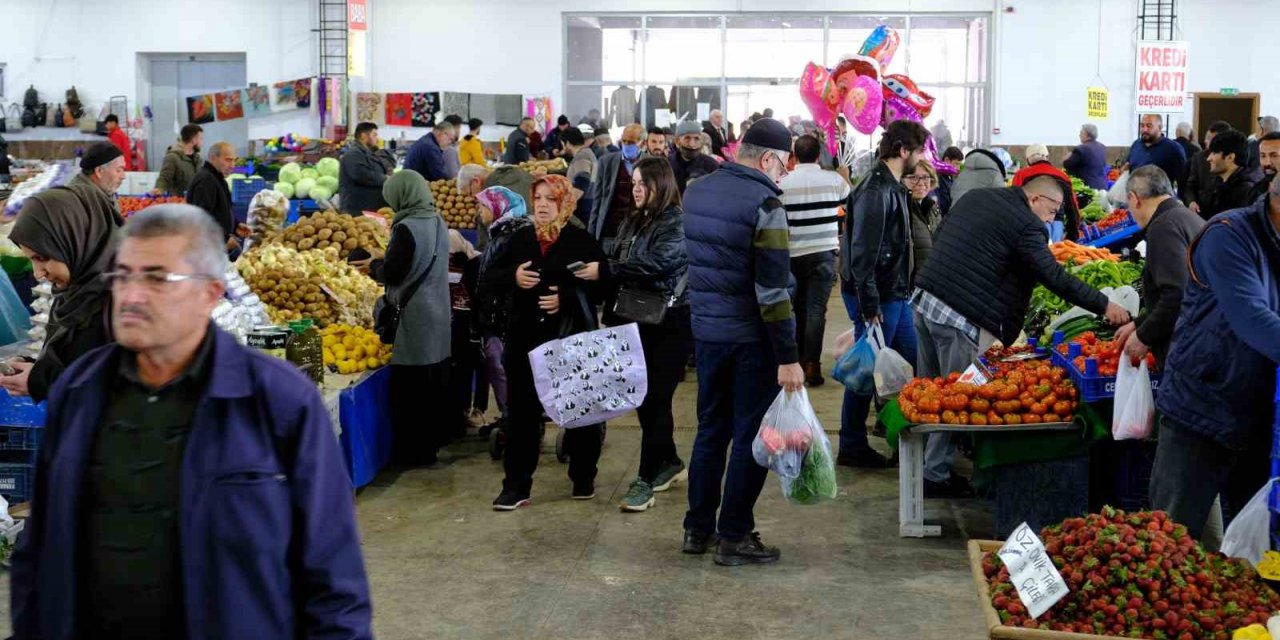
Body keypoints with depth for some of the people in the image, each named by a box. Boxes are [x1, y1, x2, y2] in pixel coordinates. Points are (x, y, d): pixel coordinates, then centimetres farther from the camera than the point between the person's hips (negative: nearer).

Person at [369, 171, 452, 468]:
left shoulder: (407, 228, -18)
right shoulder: (437, 221, 7)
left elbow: (391, 273, -15)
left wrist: (375, 267, 5)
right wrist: (385, 263, 16)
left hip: (415, 317, -8)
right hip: (439, 314, 8)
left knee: (410, 388, 0)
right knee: (435, 382, 16)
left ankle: (416, 452, 6)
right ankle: (434, 441, 26)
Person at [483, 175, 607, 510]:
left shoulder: (582, 241, -3)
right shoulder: (520, 239, 9)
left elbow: (601, 285, -8)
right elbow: (490, 275, 10)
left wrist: (566, 297, -21)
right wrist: (513, 277, -11)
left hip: (572, 339, -3)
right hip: (525, 338, 3)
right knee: (521, 413, 4)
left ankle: (583, 479, 25)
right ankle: (516, 486, 9)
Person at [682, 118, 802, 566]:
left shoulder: (696, 192, 7)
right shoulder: (763, 204, -16)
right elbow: (773, 290, -19)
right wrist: (788, 357, -16)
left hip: (706, 328, 7)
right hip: (751, 337, -7)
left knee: (711, 428, 17)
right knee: (750, 437, 3)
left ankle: (697, 528, 23)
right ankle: (734, 537, 8)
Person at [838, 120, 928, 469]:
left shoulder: (892, 188, 12)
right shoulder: (876, 191, -20)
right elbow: (862, 254, -24)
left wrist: (902, 291, 16)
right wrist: (870, 308, -24)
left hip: (895, 295, 10)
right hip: (876, 298, -10)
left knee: (909, 362, 15)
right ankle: (852, 448, 11)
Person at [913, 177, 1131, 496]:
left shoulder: (975, 197, 16)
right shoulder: (1026, 226, -9)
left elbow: (938, 237, 23)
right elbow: (1057, 279, -13)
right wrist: (1104, 305, -7)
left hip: (923, 299, 8)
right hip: (960, 317, -8)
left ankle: (925, 465, 25)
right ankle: (936, 476, 7)